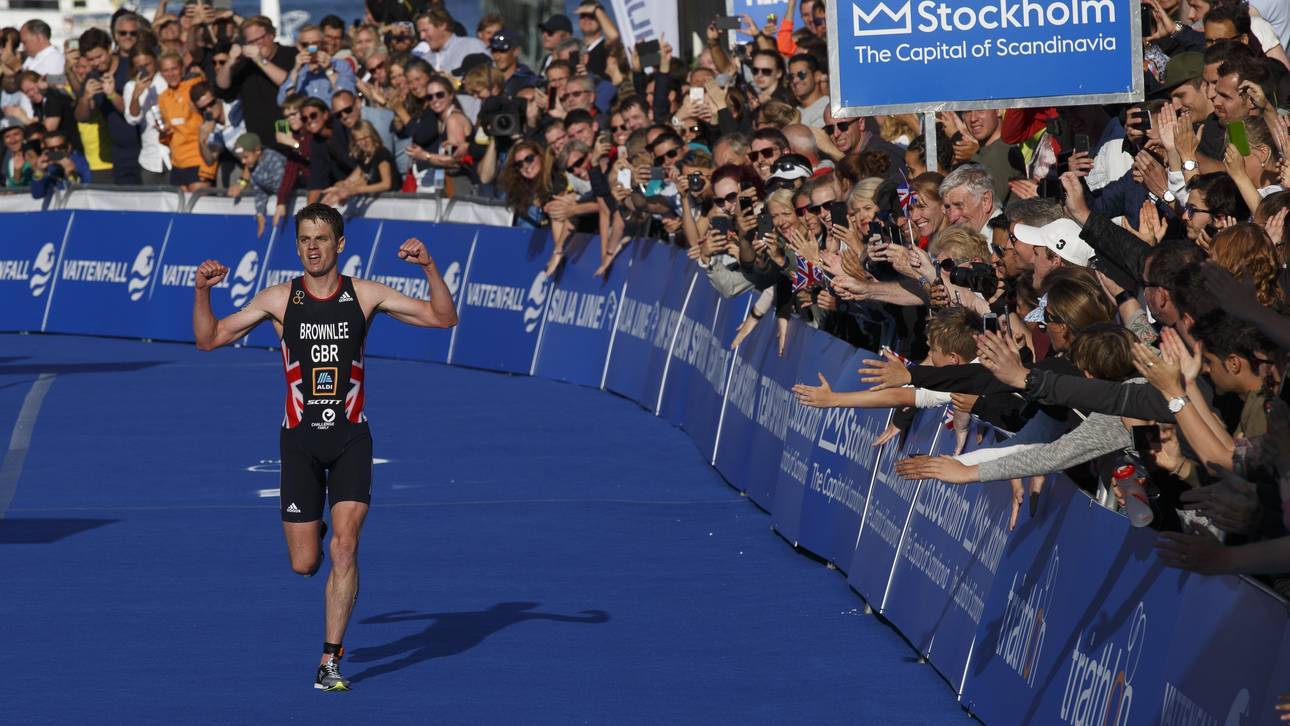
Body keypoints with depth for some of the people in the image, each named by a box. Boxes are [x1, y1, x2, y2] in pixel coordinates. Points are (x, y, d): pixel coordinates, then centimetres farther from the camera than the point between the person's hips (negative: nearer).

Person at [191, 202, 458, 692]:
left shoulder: (365, 296, 0)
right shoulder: (279, 299, 0)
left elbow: (443, 318, 0)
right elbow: (209, 339, 4)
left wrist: (429, 267, -16)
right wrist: (202, 292, -14)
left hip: (350, 436, -1)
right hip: (301, 438, 1)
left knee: (344, 546, -15)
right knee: (304, 564, -1)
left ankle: (330, 660, -8)